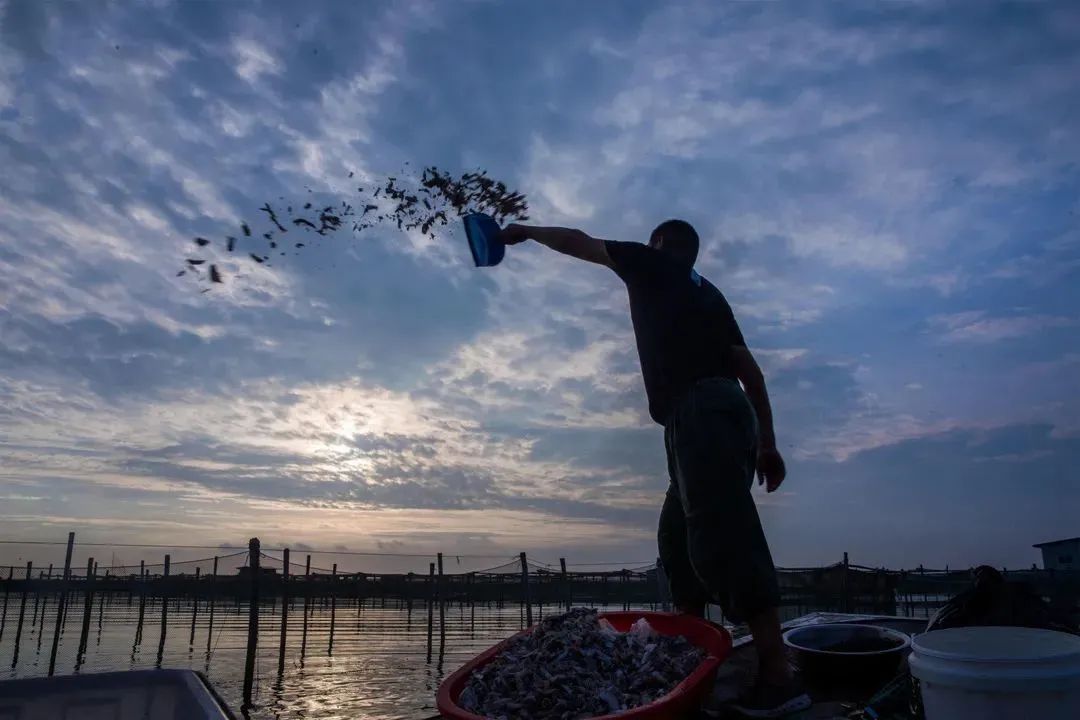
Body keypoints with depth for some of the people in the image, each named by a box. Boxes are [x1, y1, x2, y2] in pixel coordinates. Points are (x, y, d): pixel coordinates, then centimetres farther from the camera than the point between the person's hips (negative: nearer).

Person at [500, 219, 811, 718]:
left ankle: (778, 677, -14)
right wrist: (767, 442, 19)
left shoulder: (653, 265, 13)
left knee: (725, 536, -13)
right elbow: (747, 367, 21)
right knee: (678, 536, 12)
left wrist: (526, 232, 36)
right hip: (722, 410, 8)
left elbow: (579, 242, 20)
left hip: (700, 411, -8)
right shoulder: (707, 294, 29)